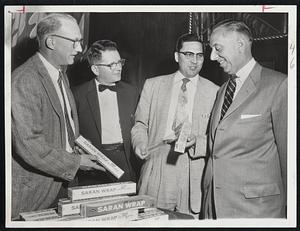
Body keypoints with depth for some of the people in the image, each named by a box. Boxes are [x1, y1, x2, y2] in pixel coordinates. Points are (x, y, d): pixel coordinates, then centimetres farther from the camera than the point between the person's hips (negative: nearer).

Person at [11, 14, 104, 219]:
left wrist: (77, 152, 6)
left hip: (60, 183, 9)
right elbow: (29, 145, -26)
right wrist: (75, 162, -16)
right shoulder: (24, 81, -22)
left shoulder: (62, 77, 11)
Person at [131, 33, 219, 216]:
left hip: (194, 174, -1)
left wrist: (196, 141, -16)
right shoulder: (153, 85, 10)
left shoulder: (214, 92, 5)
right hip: (157, 166, 1)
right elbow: (140, 123, 13)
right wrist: (140, 144, -5)